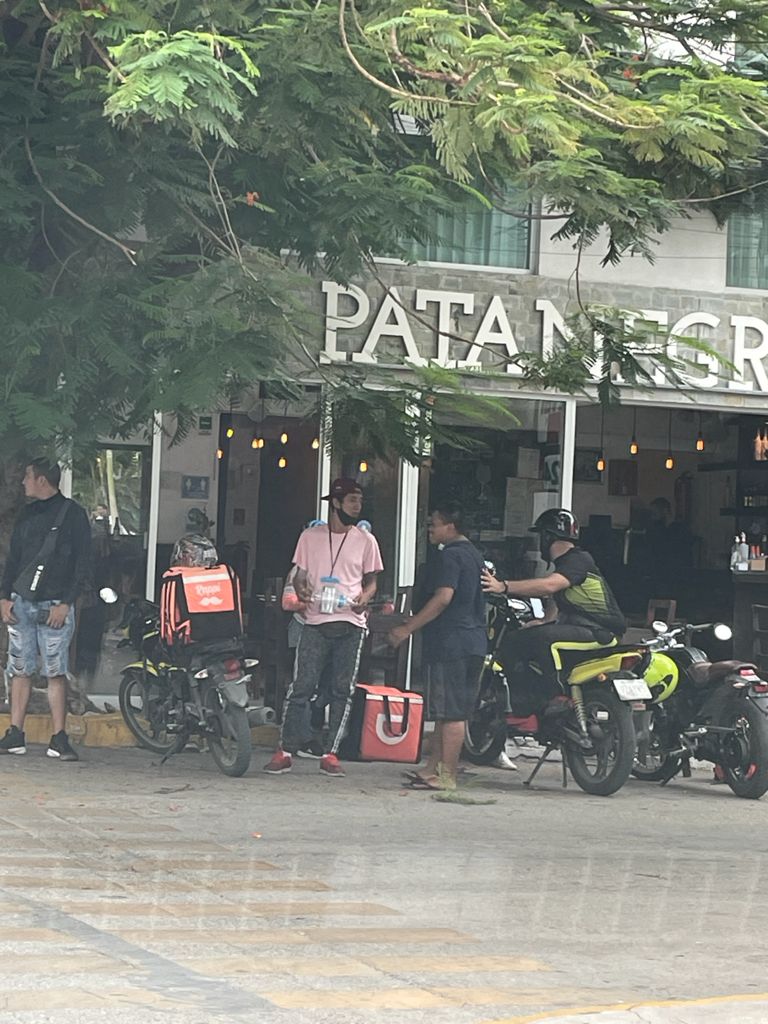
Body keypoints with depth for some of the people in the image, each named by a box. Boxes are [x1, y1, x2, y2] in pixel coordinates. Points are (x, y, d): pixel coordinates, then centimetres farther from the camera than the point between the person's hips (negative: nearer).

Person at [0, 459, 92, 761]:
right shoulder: (28, 514, 16)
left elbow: (83, 563, -5)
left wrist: (66, 603, -12)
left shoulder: (72, 514, -2)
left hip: (55, 606, -5)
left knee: (56, 673, -6)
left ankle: (59, 740, -5)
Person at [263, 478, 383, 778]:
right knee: (301, 685, -6)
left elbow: (371, 579, 15)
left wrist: (366, 596, -7)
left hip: (350, 622, 1)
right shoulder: (311, 536, 8)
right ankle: (286, 750, -2)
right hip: (315, 621, -1)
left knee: (343, 690, 1)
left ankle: (331, 753, 8)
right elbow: (300, 575, 13)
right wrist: (301, 590, -9)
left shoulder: (365, 540, 9)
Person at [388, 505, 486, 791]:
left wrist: (407, 628, -19)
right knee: (449, 711, 13)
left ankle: (446, 775, -7)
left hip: (451, 644, -10)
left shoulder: (449, 556, -13)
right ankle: (434, 767, 18)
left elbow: (443, 598, -22)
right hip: (473, 643, 10)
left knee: (451, 713, -8)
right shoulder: (473, 553, 18)